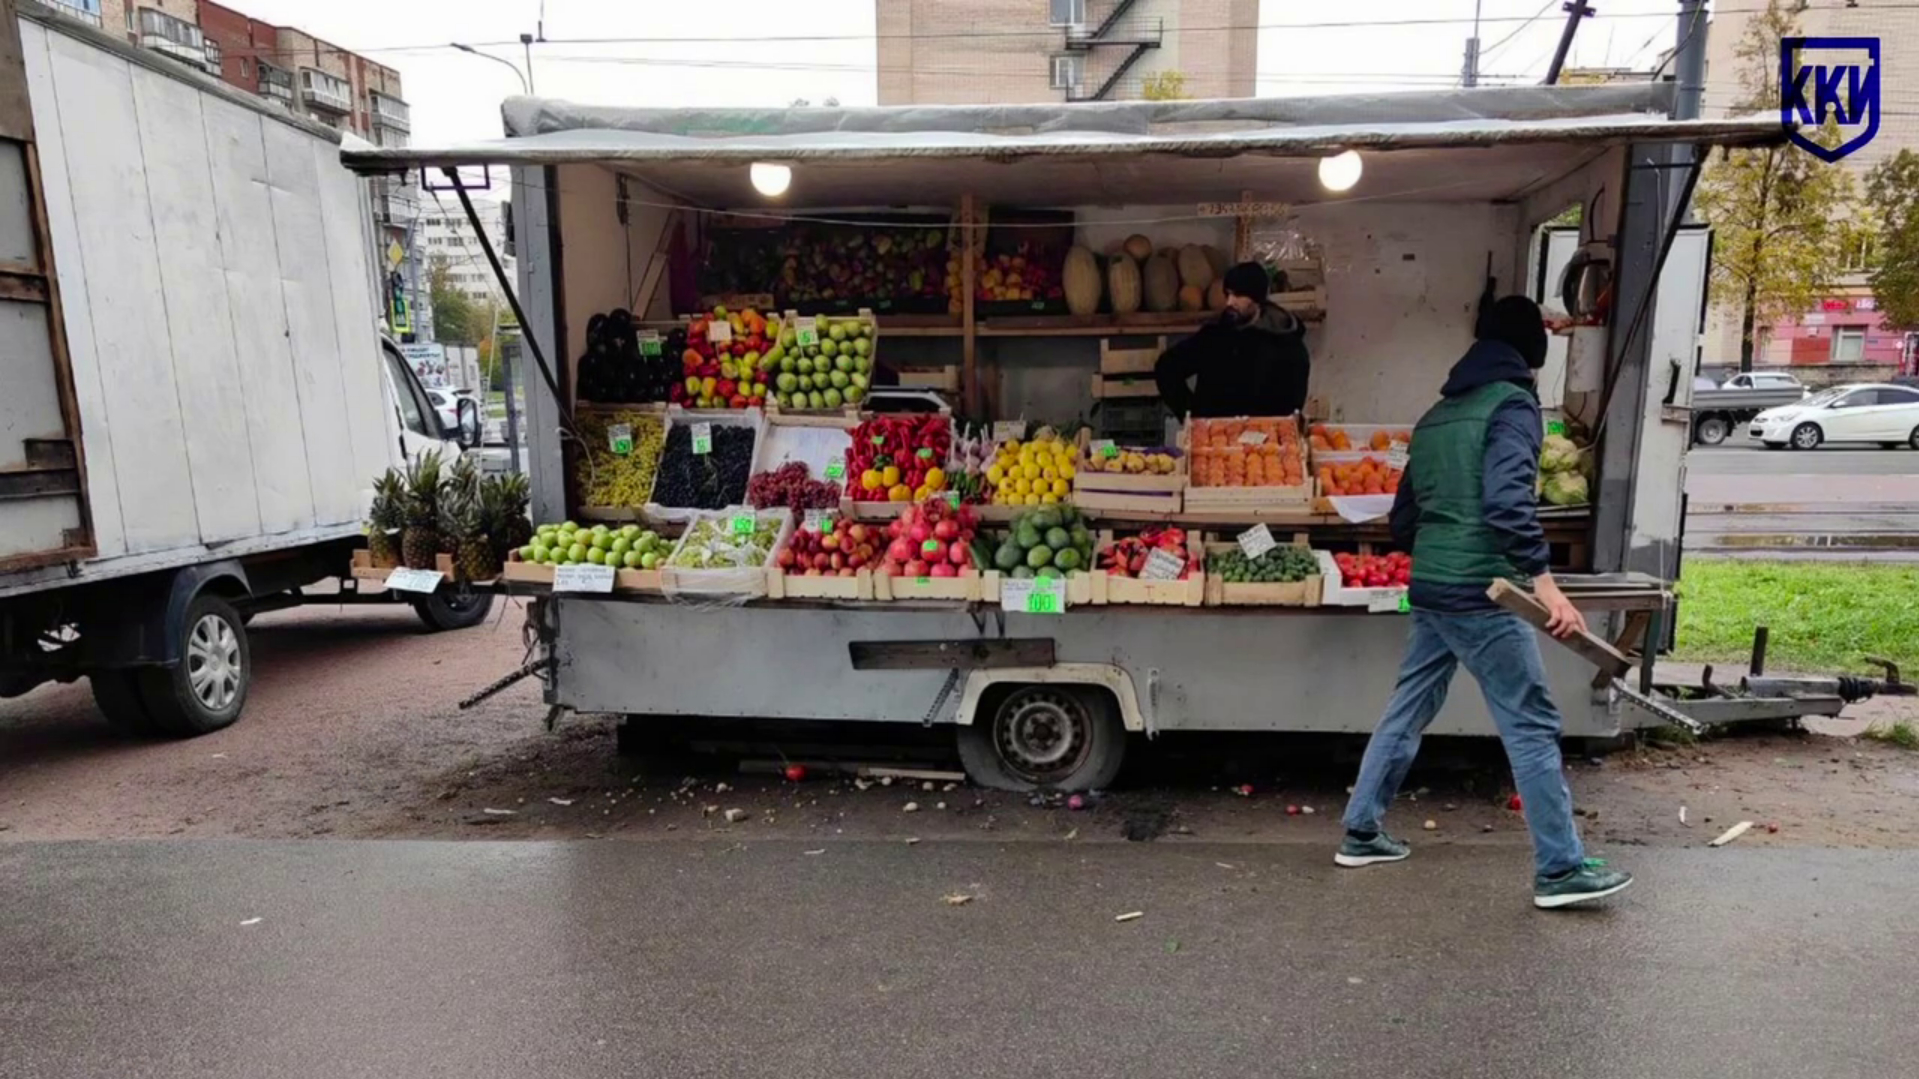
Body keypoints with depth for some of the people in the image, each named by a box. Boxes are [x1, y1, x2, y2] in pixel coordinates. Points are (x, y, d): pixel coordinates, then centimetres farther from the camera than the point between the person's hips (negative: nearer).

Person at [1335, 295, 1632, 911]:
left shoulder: (1436, 415, 18)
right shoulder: (1513, 403, -5)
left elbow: (1403, 520, 20)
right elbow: (1507, 500, -21)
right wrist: (1543, 580, -24)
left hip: (1429, 590, 8)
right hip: (1479, 594, -8)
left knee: (1407, 712, 15)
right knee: (1533, 725, 1)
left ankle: (1360, 834, 23)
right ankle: (1559, 870, 9)